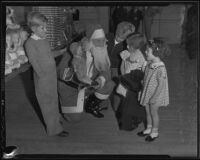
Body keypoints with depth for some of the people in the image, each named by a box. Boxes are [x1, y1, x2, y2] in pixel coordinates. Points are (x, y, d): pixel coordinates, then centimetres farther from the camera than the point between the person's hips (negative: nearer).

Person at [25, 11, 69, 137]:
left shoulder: (44, 40, 6)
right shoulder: (30, 43, -18)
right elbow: (34, 62, -18)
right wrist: (42, 76, -18)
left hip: (52, 75, 8)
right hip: (43, 79, -8)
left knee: (54, 99, 24)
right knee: (47, 103, 3)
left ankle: (56, 118, 45)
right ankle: (54, 129, 12)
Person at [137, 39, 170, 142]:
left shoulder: (161, 69, -28)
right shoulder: (149, 64, -4)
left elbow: (161, 85, -23)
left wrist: (154, 98, -19)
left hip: (156, 95, -7)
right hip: (147, 93, 7)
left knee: (153, 112, 9)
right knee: (148, 111, 19)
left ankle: (154, 132, 28)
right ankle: (149, 129, 39)